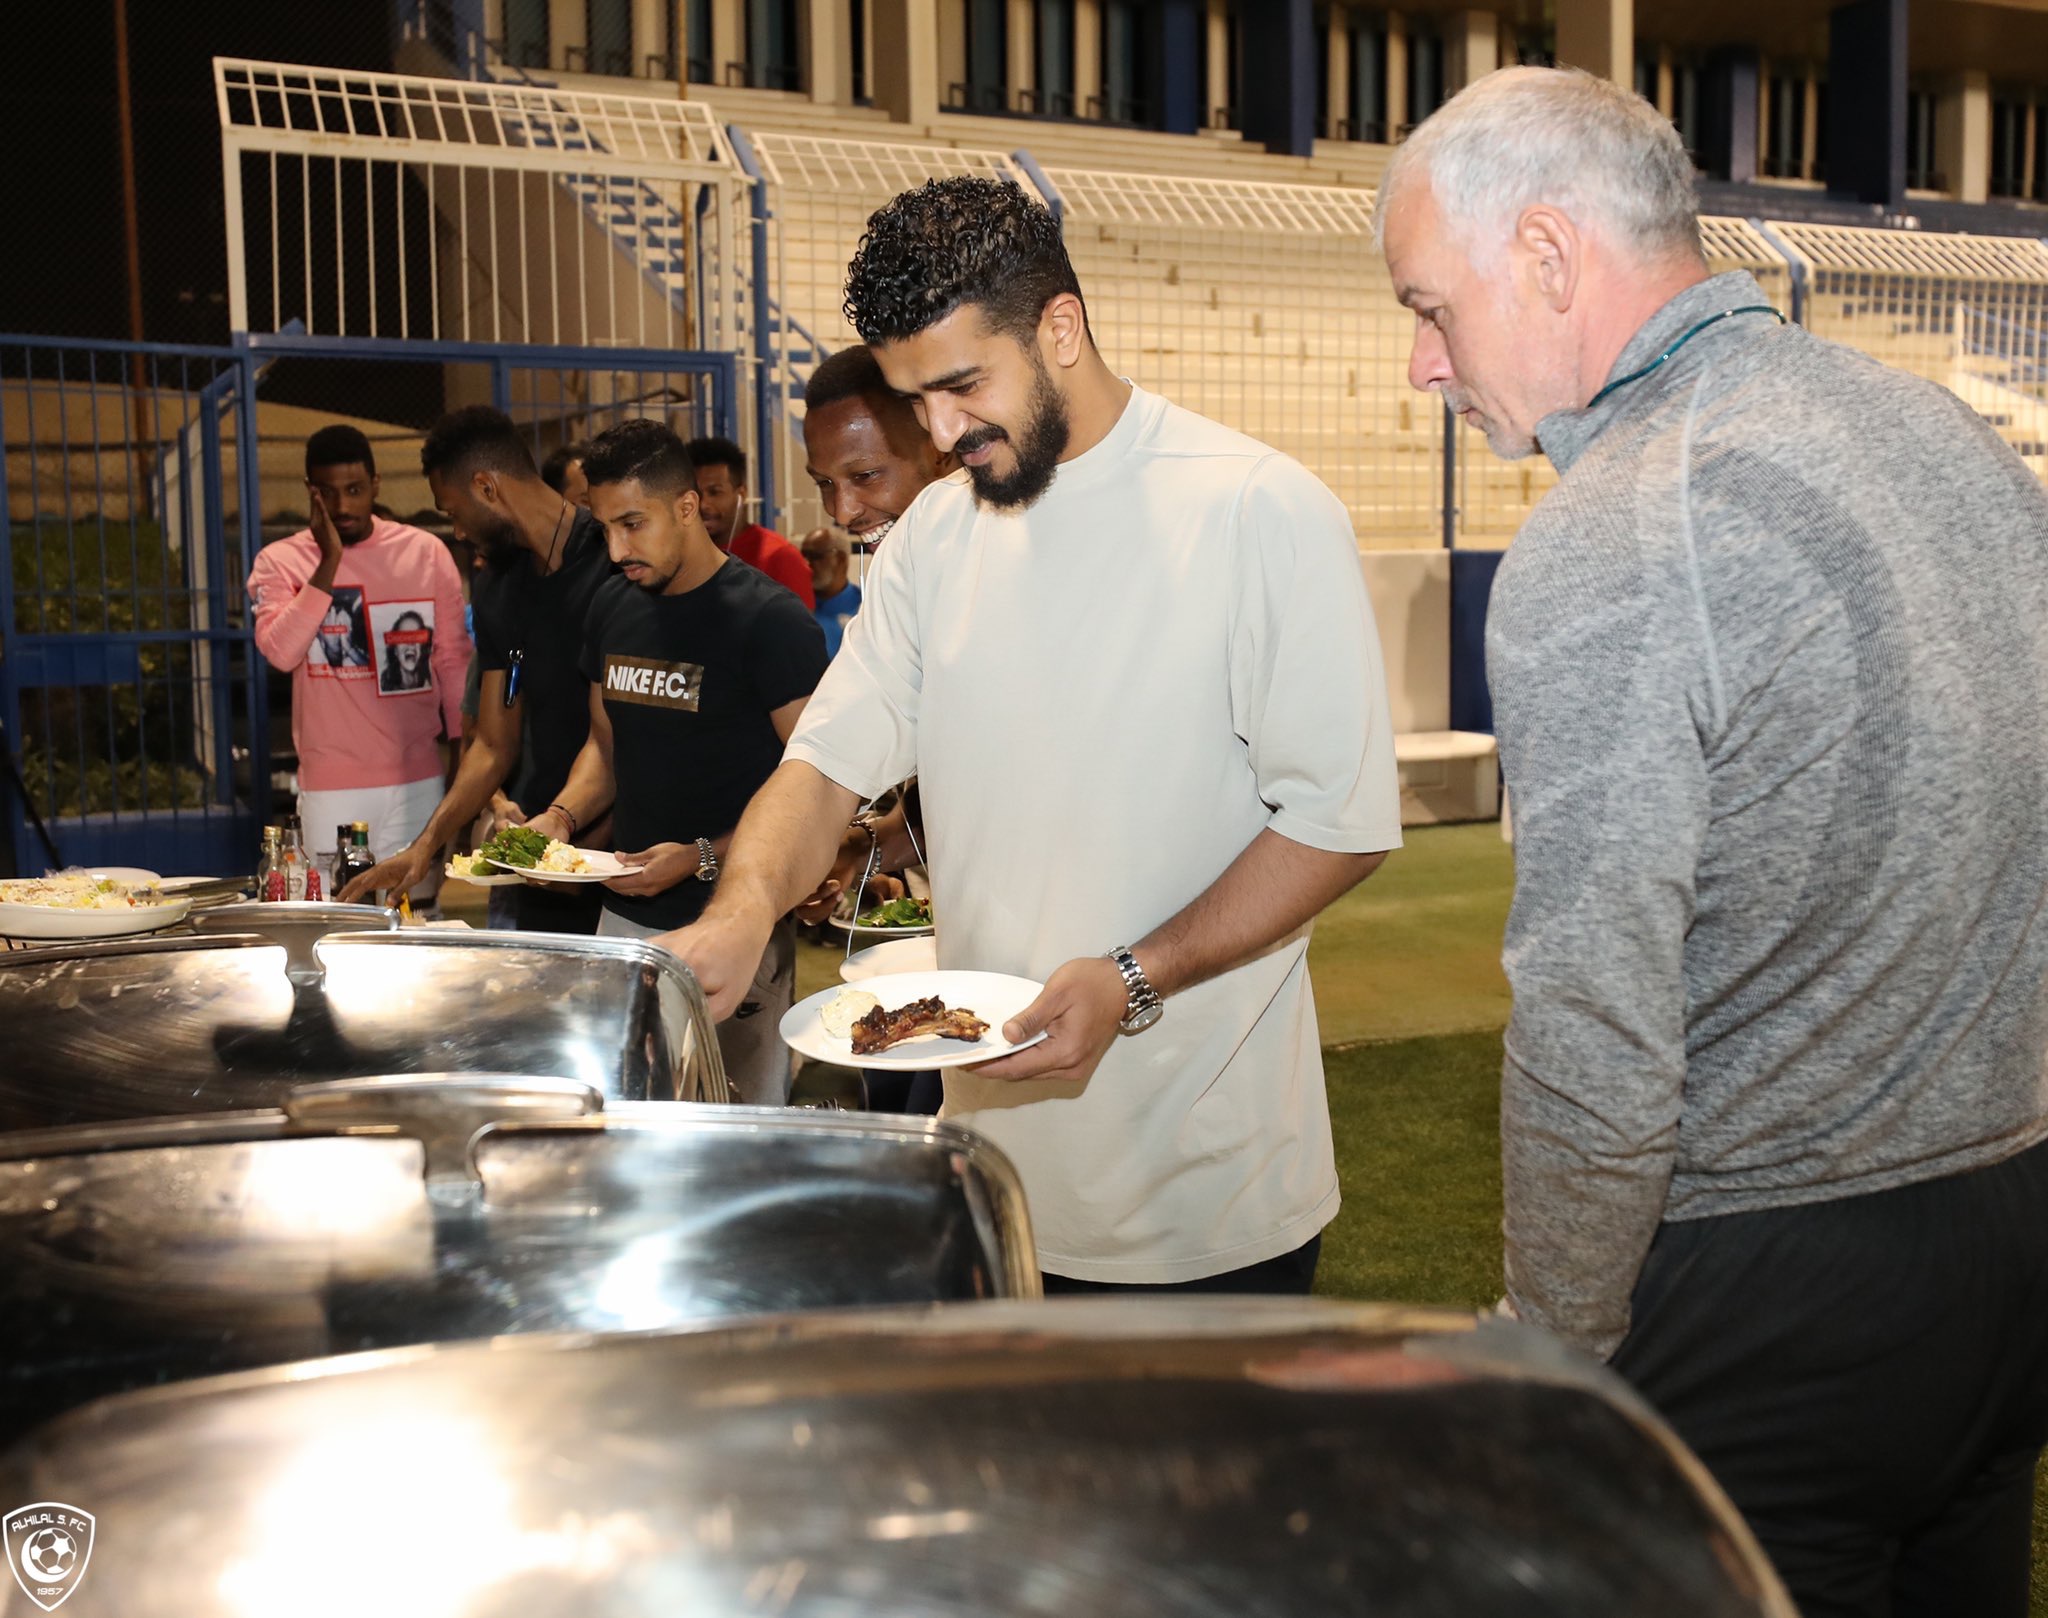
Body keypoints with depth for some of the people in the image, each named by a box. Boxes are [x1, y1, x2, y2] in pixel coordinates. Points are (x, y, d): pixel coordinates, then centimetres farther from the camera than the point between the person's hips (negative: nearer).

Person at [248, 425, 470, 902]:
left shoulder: (426, 552, 4)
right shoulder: (279, 562, 2)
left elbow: (454, 660, 8)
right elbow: (280, 651, -15)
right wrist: (328, 565, -15)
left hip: (420, 779, 1)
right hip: (331, 789, -1)